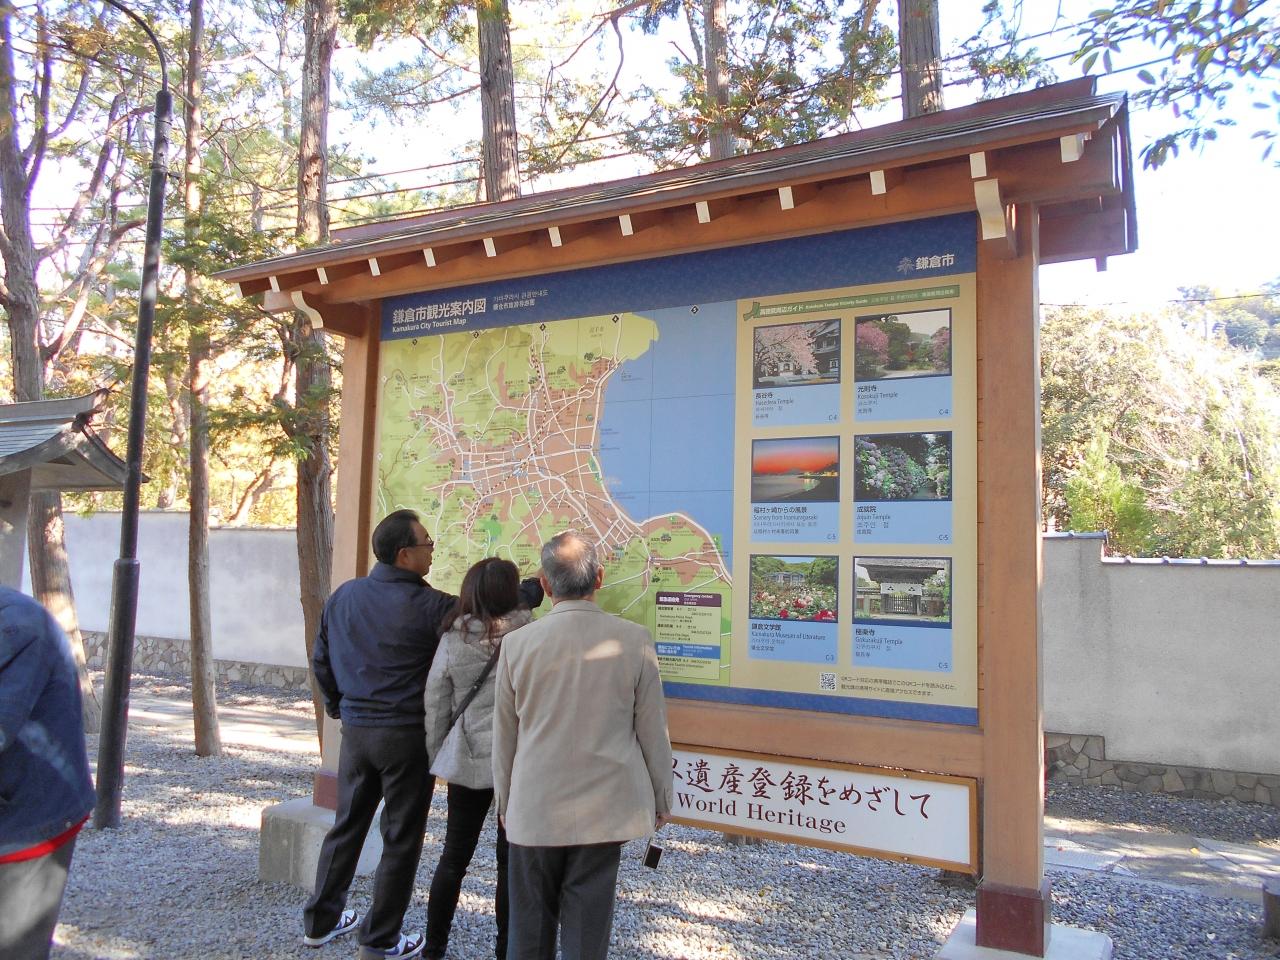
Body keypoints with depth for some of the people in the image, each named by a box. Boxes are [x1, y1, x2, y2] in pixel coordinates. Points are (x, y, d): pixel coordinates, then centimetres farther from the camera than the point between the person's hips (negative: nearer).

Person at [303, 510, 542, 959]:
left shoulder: (344, 596, 1)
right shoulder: (428, 605, -19)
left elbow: (321, 659, 10)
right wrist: (537, 587, -1)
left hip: (356, 730, 6)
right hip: (406, 735, -6)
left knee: (347, 825, 20)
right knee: (401, 838, 8)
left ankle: (321, 920, 33)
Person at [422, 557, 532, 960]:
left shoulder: (453, 639, -6)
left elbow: (436, 704, 1)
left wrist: (436, 755, 14)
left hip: (467, 760, 2)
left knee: (454, 856, 16)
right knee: (510, 860, 11)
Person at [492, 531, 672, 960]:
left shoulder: (517, 643, -7)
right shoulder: (633, 640, -9)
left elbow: (504, 735, 2)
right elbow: (653, 730, -3)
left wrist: (504, 801, 16)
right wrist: (661, 799, 11)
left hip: (534, 808, 1)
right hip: (604, 807, 0)